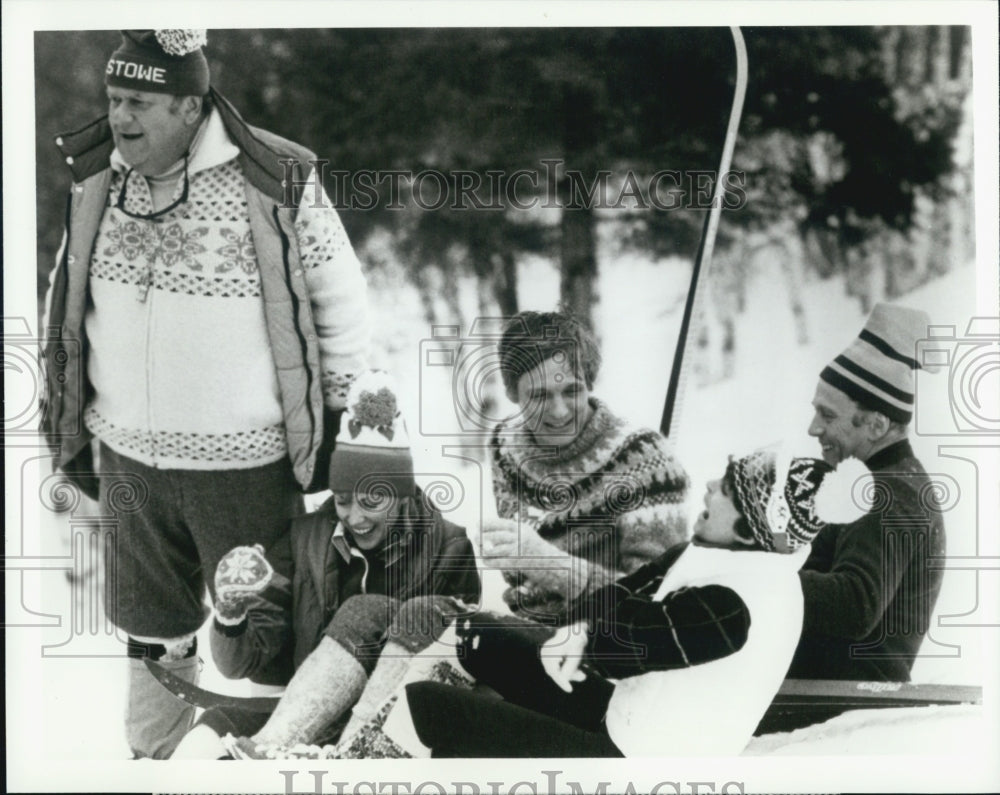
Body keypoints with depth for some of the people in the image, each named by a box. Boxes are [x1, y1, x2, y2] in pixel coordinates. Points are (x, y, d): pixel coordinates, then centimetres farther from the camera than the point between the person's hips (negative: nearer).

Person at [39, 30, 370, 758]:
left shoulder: (276, 183, -15)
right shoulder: (98, 181, 0)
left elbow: (344, 307, -5)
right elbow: (68, 304, 14)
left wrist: (332, 423, -1)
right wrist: (71, 424, 15)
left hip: (245, 463, -5)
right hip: (128, 459, 5)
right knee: (152, 636, 19)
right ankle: (154, 757, 38)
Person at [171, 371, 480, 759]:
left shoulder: (447, 549, 1)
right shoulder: (307, 538, 9)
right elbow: (238, 664, 6)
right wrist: (231, 613, -17)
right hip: (312, 723, 3)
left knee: (363, 615, -28)